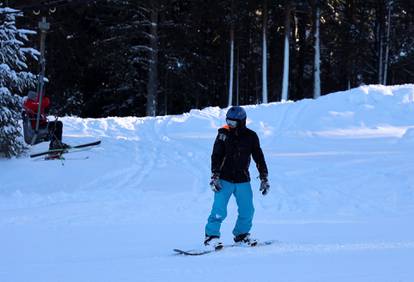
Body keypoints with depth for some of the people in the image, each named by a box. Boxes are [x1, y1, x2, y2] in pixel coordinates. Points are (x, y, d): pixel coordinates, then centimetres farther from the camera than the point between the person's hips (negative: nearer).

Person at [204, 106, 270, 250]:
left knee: (247, 211, 2)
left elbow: (259, 158, 7)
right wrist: (215, 176, -12)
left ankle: (241, 235, 23)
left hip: (243, 181, 2)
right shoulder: (223, 135, -3)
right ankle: (211, 236, -2)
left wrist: (264, 178, 6)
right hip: (224, 180, -2)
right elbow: (216, 156, -4)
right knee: (219, 210, -12)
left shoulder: (251, 137, 0)